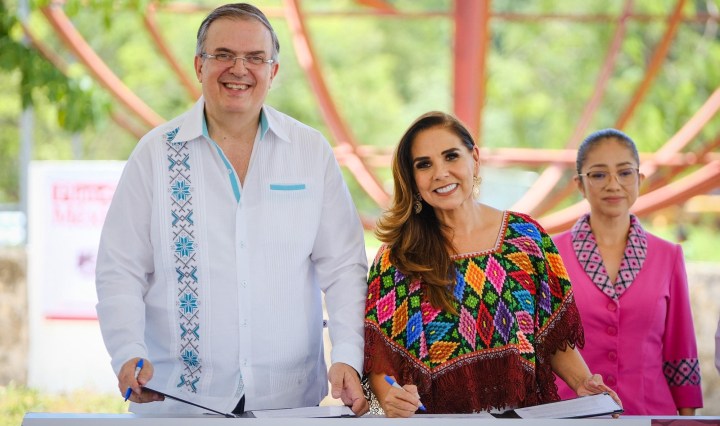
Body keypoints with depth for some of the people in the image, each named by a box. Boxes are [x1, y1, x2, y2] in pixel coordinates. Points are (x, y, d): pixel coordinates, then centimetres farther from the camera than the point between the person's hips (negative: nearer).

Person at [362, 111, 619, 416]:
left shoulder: (526, 237, 8)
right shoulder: (395, 257, 5)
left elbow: (555, 336, 13)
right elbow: (378, 359, 3)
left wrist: (583, 383, -4)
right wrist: (389, 398, -17)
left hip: (522, 414, 1)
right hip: (433, 418, -1)